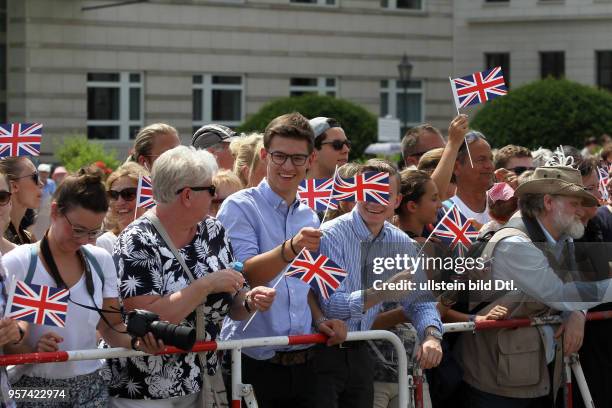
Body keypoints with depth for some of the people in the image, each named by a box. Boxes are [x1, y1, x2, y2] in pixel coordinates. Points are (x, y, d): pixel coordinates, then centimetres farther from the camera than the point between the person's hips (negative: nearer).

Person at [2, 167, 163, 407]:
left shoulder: (101, 261, 5)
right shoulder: (16, 265, -8)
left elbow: (111, 326, 10)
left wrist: (136, 342, -10)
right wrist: (32, 351, -27)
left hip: (90, 387, 4)